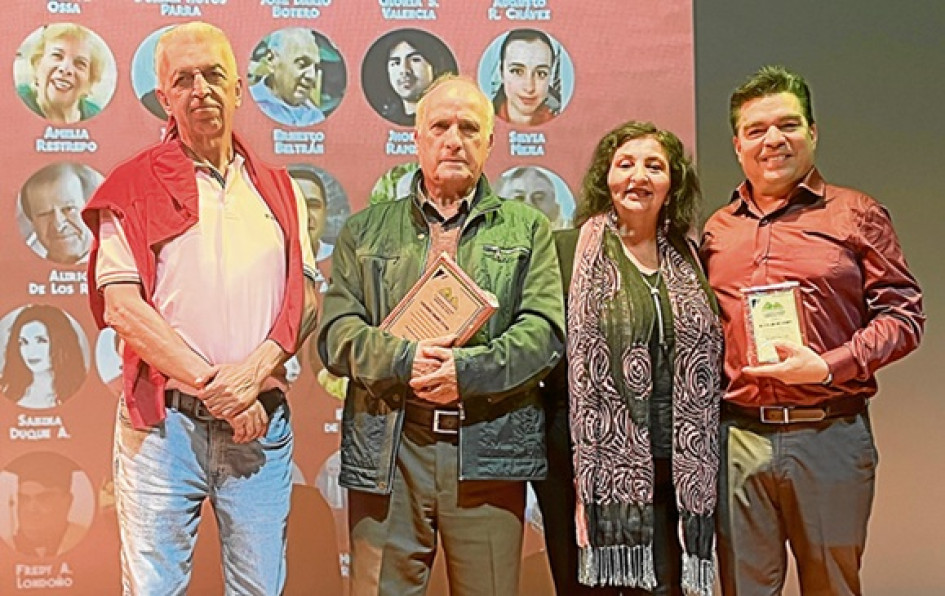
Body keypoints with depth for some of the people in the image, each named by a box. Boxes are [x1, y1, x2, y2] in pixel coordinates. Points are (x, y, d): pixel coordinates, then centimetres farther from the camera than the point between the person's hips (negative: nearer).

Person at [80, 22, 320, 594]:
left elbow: (307, 298, 5)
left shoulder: (279, 191, 12)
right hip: (163, 423, -2)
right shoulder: (133, 188, 1)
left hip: (261, 423, 3)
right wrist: (211, 383, -14)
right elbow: (121, 306, -8)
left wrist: (256, 368, -12)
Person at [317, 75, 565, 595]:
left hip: (489, 451, 0)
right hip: (386, 450, 1)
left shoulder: (526, 228, 12)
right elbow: (336, 333, 4)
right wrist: (402, 360, -15)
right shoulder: (366, 231, 13)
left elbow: (544, 329, 0)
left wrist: (468, 370, -15)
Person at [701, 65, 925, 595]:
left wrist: (828, 366, -15)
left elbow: (904, 313, -1)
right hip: (737, 438, 3)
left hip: (830, 437, -2)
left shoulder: (856, 215, 3)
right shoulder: (717, 230, 11)